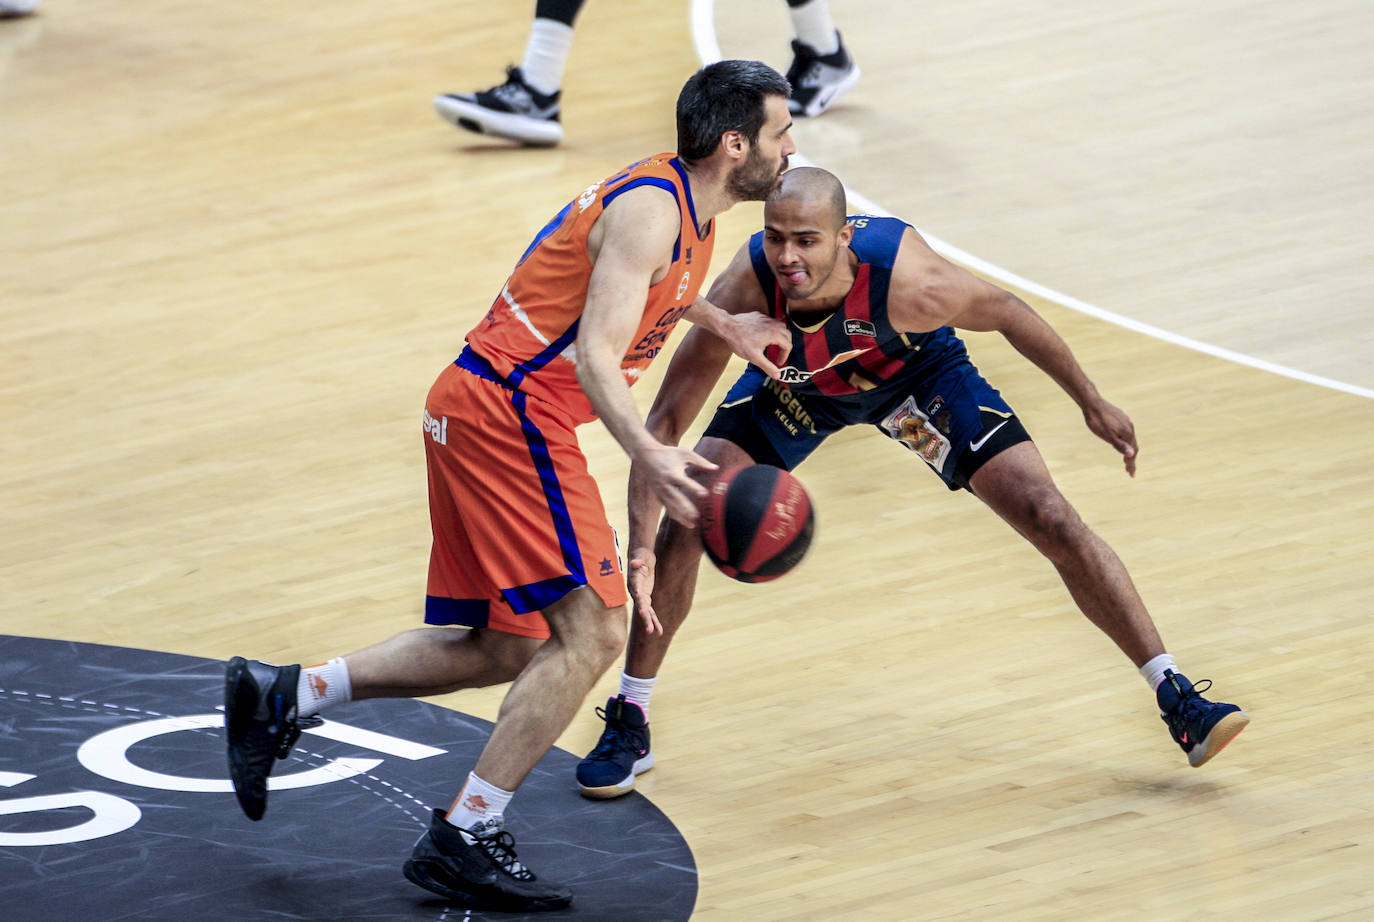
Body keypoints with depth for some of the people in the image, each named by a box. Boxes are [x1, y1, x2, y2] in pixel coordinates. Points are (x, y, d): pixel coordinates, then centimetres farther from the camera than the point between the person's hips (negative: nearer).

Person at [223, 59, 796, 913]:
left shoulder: (686, 205, 13)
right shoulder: (651, 211, -16)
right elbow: (594, 356, -26)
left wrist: (720, 322, 37)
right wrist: (647, 455, -40)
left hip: (478, 410, 10)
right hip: (513, 410, -10)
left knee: (507, 648, 14)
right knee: (589, 633, -13)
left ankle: (283, 697, 18)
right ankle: (465, 839, -12)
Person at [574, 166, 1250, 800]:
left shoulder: (904, 278, -41)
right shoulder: (743, 295, -39)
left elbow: (1003, 313, -19)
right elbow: (664, 425, -31)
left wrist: (1091, 404, -8)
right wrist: (640, 544, -44)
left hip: (918, 373, -1)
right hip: (794, 385, 1)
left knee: (1054, 524, -9)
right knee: (682, 525, -12)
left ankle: (1175, 697, 5)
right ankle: (628, 726, 7)